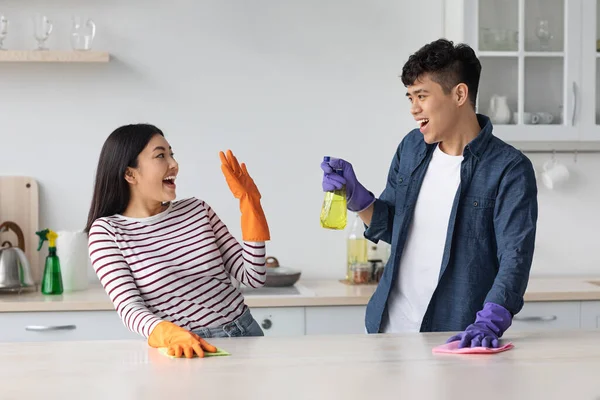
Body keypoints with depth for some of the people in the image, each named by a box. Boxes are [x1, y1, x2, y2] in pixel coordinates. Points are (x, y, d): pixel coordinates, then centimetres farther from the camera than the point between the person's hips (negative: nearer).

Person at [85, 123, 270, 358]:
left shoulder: (197, 210, 8)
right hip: (188, 350, -3)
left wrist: (249, 203, 2)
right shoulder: (106, 231, -3)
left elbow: (252, 278, 7)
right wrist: (168, 334, -33)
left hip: (246, 336, 3)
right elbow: (129, 308, -14)